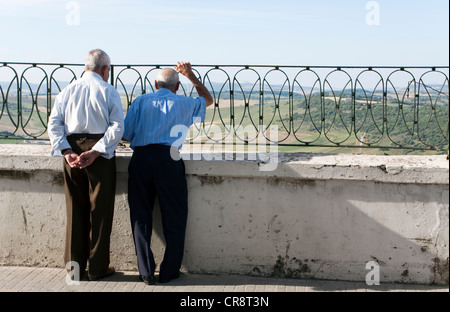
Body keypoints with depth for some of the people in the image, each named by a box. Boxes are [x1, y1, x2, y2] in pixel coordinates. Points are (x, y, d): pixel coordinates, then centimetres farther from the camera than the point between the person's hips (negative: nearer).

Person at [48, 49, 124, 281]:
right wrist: (96, 152, -16)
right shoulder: (108, 91, -2)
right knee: (100, 209, 4)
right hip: (100, 152, -4)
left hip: (72, 150, 4)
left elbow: (54, 123, 0)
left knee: (75, 208, 12)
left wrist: (67, 151, -7)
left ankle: (74, 265, 19)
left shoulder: (68, 90, 9)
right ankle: (98, 268, 9)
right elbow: (117, 127, -13)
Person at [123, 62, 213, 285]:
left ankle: (146, 272, 9)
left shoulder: (141, 101, 13)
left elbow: (126, 134, 3)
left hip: (140, 158, 2)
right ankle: (169, 271, 10)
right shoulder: (183, 104, 13)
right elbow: (207, 99, 34)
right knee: (174, 217, 8)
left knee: (140, 216, 8)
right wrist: (191, 75, 38)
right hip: (168, 159, -1)